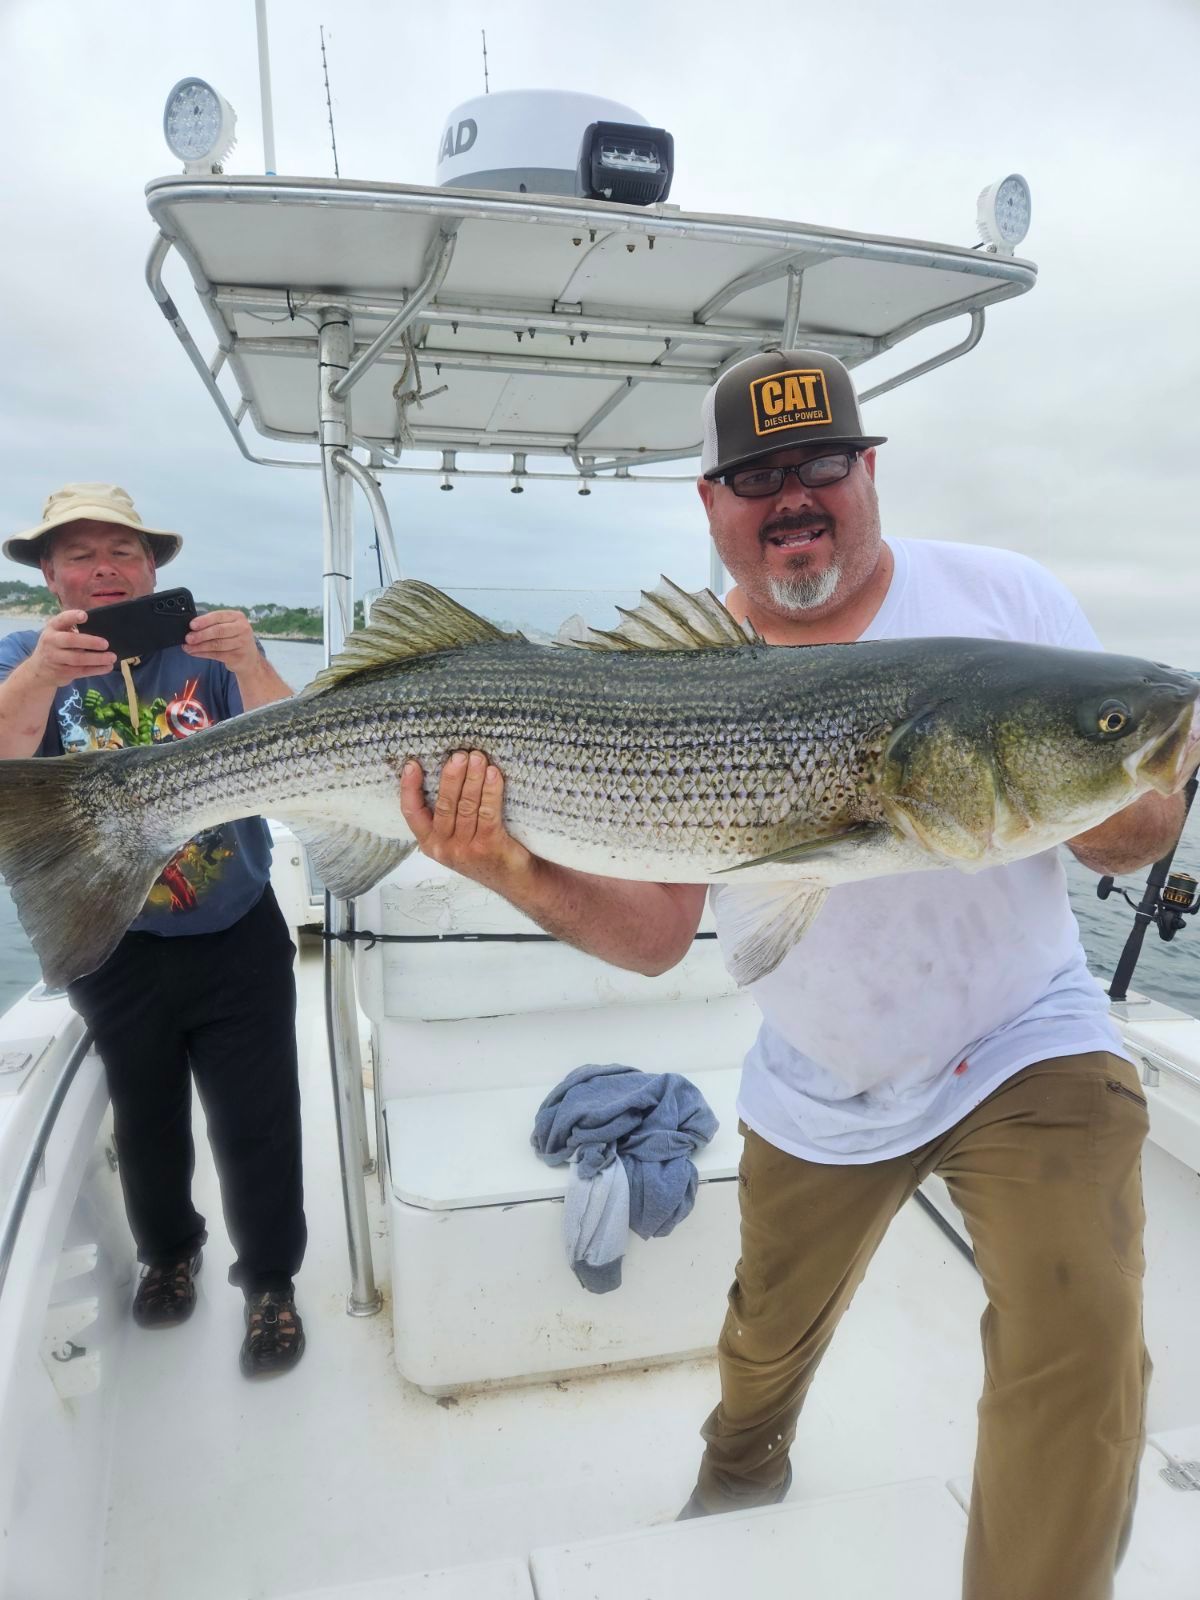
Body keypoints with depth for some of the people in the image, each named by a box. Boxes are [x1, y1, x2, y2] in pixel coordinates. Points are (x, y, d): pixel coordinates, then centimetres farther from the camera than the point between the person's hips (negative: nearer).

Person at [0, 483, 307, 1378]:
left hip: (238, 941, -1)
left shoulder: (208, 650, -7)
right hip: (114, 952, 2)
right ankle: (168, 1251, 48)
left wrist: (249, 666, -40)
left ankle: (270, 1283, 30)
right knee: (146, 1121, 21)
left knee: (257, 1128, 5)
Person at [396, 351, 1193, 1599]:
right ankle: (742, 1467, 59)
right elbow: (654, 935, -12)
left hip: (1026, 1049, -1)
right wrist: (521, 878, -31)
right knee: (770, 1335, 22)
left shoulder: (1004, 596, -11)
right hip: (814, 1092, 2)